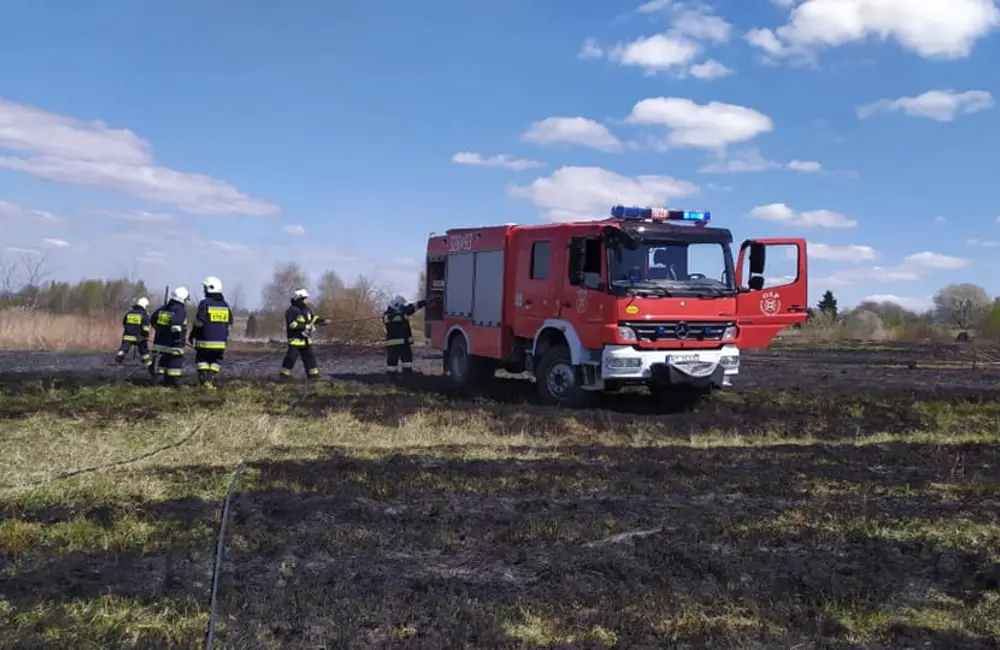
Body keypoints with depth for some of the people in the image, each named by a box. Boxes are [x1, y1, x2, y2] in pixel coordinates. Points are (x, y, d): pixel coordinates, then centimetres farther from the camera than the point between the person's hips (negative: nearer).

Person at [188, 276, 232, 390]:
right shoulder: (225, 305, 8)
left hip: (205, 341, -4)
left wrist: (192, 336, 0)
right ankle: (211, 381, 4)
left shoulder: (204, 303, -10)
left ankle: (205, 380, -5)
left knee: (202, 360, 7)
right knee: (216, 361, 13)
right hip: (220, 342, 4)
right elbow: (229, 323, 12)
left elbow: (199, 322, -12)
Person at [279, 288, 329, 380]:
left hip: (306, 339, 8)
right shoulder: (292, 311, -17)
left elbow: (313, 318, 19)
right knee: (291, 357, -8)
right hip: (295, 338, -8)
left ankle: (313, 374, 16)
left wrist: (323, 321, 4)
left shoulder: (306, 308, 9)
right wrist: (305, 327, -25)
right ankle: (284, 375, 3)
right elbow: (292, 324, -24)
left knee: (310, 356, 9)